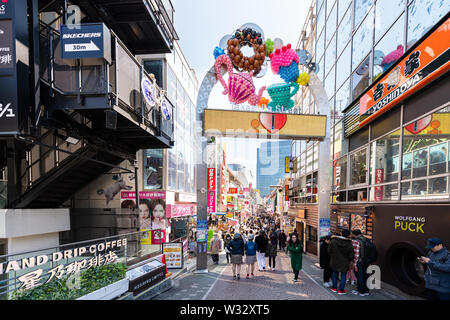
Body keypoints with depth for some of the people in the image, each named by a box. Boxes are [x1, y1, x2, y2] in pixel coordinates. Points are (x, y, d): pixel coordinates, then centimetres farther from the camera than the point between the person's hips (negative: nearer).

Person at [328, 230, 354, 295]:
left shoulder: (333, 241, -13)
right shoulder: (349, 244, -14)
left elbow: (329, 251, -7)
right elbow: (351, 256, -9)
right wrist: (348, 260, 11)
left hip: (334, 262, 1)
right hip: (344, 263, -1)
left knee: (334, 274, 18)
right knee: (343, 276, 12)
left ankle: (334, 288, 27)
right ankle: (341, 290, 14)